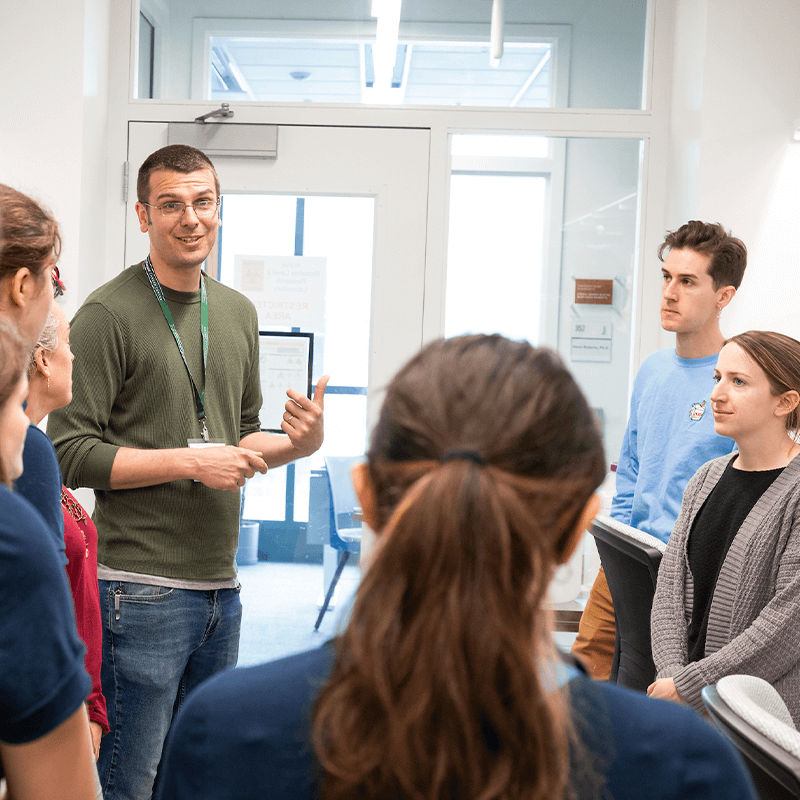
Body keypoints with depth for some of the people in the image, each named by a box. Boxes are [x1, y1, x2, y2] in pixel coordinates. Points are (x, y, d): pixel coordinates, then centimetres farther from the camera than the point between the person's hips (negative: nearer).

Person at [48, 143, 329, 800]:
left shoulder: (238, 313, 14)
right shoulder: (107, 314, -8)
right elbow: (70, 452, -12)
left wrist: (301, 444, 1)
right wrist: (191, 460, -16)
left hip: (220, 586, 7)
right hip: (141, 590, -7)